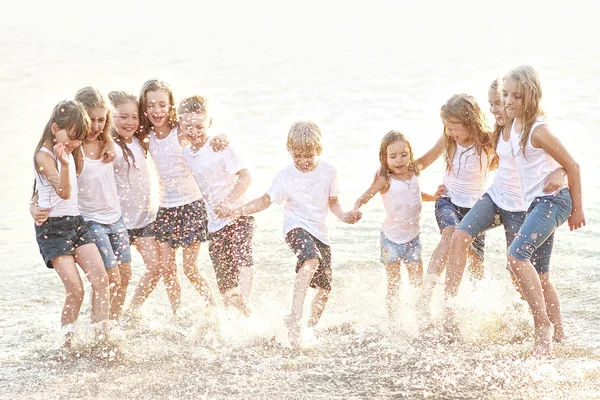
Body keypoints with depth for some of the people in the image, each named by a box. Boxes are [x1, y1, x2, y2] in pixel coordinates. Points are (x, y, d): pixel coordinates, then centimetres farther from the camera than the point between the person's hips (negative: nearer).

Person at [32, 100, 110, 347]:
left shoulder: (67, 153, 14)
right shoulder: (44, 156, -11)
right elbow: (64, 192, -25)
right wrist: (64, 165, -38)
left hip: (75, 222, 8)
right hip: (52, 227, -8)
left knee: (101, 280, -9)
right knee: (75, 290, -15)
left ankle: (102, 338, -5)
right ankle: (68, 343, -1)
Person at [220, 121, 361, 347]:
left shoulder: (329, 172, 0)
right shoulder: (286, 176, -7)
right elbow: (265, 201, -2)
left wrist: (344, 216, -6)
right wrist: (236, 211, -12)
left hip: (320, 232, 5)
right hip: (296, 227, -4)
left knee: (324, 288, 2)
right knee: (312, 260, -36)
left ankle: (311, 328, 24)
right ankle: (295, 317, -42)